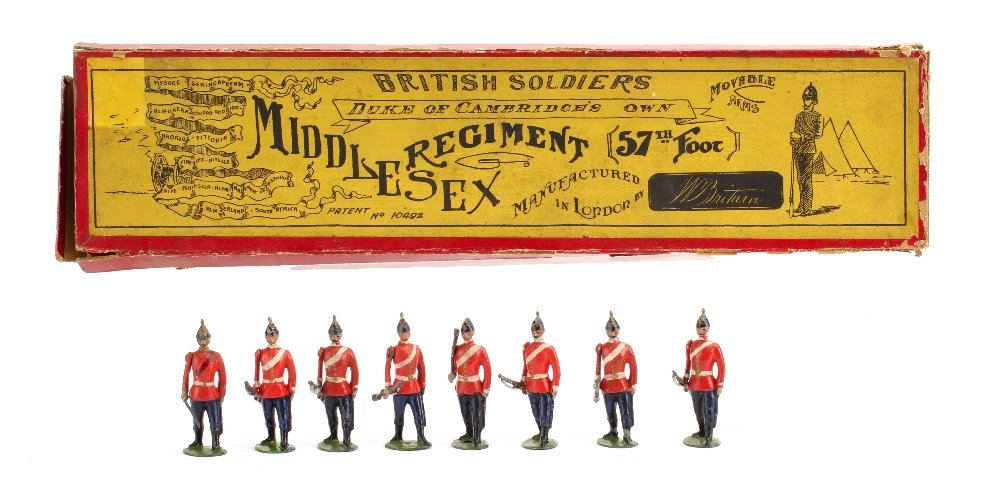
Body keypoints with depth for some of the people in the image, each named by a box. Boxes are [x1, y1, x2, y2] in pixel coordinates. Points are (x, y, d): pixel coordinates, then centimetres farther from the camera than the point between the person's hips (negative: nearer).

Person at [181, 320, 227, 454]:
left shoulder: (216, 356, -2)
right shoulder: (191, 356, 0)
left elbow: (222, 376, 0)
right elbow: (186, 375, 3)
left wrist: (222, 394, -2)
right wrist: (184, 392, 1)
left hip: (212, 394, -1)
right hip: (196, 394, 1)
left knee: (215, 421, -2)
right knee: (197, 421, 14)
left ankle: (216, 445, 9)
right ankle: (197, 443, 29)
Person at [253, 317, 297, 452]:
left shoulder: (285, 353, -4)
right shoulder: (260, 353, 3)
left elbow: (292, 372, -2)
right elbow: (257, 373, 7)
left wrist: (292, 389, -5)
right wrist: (256, 390, 5)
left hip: (282, 391, -3)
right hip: (265, 391, 3)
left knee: (284, 418, -3)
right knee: (268, 418, 16)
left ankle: (284, 443, 1)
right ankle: (271, 438, 34)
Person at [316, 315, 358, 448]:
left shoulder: (348, 351, -2)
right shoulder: (323, 351, 3)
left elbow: (354, 371, -1)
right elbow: (320, 371, 6)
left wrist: (354, 388, -5)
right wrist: (319, 388, 3)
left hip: (345, 390, -2)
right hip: (328, 390, 2)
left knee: (346, 417, -3)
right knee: (331, 416, 14)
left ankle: (347, 440, 5)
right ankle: (333, 436, 31)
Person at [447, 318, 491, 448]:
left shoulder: (480, 350, -10)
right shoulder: (457, 349, 4)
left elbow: (487, 370, -9)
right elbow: (455, 366, 13)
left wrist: (486, 389, -12)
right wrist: (452, 374, -10)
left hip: (476, 388, -5)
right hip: (461, 388, 5)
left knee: (477, 415, 1)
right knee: (466, 414, 18)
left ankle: (477, 438, 11)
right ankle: (469, 434, 35)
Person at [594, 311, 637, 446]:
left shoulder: (626, 347, -2)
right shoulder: (601, 348, 3)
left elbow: (633, 367, 0)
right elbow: (597, 369, 5)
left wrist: (633, 385, -4)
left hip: (623, 386, -2)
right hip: (607, 386, 2)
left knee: (625, 412, -5)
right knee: (610, 412, 14)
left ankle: (627, 436, 0)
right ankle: (613, 432, 30)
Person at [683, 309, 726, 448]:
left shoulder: (714, 347, -10)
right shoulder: (690, 345, 3)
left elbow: (722, 367, -7)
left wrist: (720, 385, -11)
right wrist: (685, 382, 10)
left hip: (709, 385, -5)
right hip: (694, 384, 5)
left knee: (709, 413, -2)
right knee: (698, 411, 19)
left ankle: (708, 439, 4)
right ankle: (702, 431, 38)